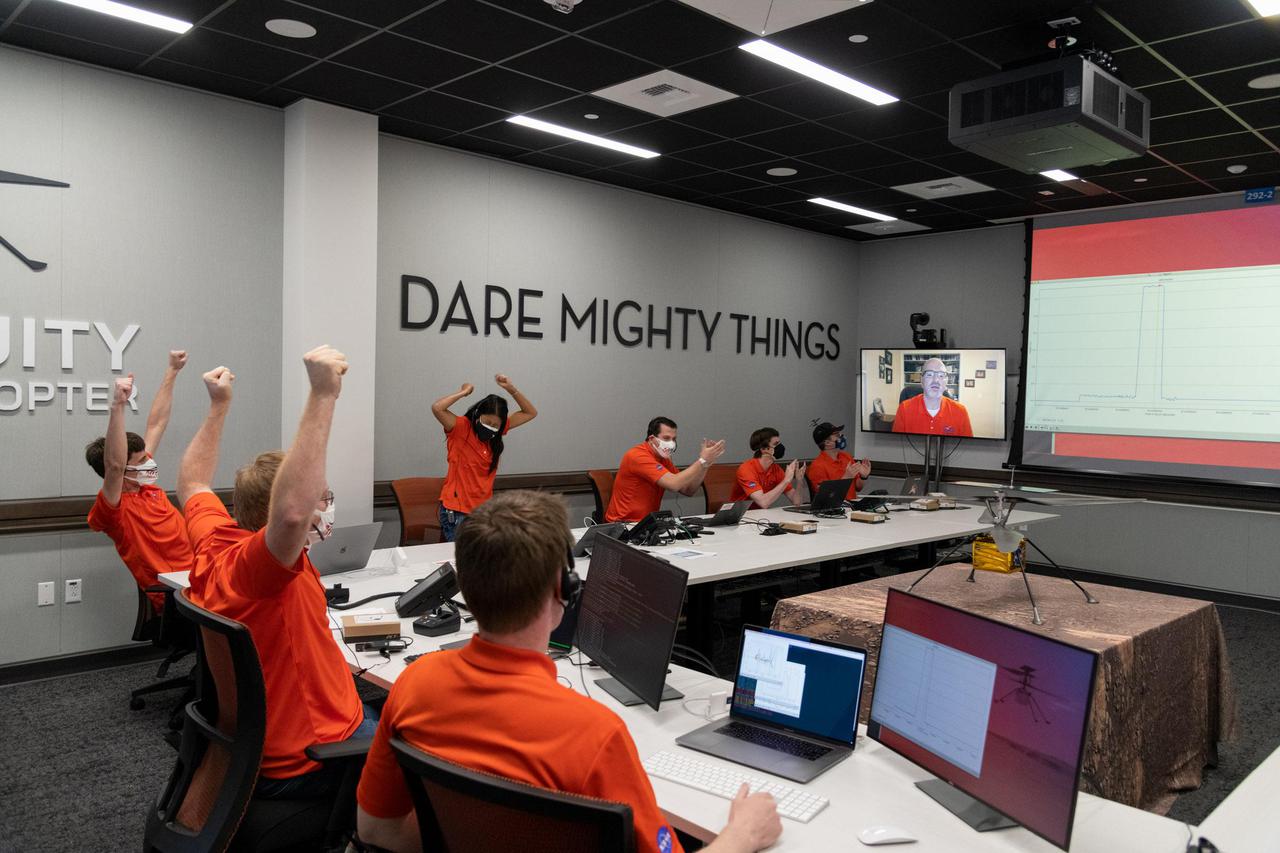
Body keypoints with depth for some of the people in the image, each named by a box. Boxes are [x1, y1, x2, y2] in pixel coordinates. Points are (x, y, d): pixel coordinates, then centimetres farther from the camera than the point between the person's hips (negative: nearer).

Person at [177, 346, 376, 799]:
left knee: (382, 703, 26)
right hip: (302, 765, -9)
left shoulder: (214, 545, -5)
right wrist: (323, 395, -52)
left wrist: (219, 406, 19)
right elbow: (291, 512, -53)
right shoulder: (255, 565, -30)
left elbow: (193, 485, 16)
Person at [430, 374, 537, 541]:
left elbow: (530, 413, 9)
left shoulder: (497, 431, 6)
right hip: (456, 510, -5)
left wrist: (511, 389, -3)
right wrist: (464, 392, -13)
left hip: (484, 508, 5)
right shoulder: (461, 428, -9)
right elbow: (437, 408, -26)